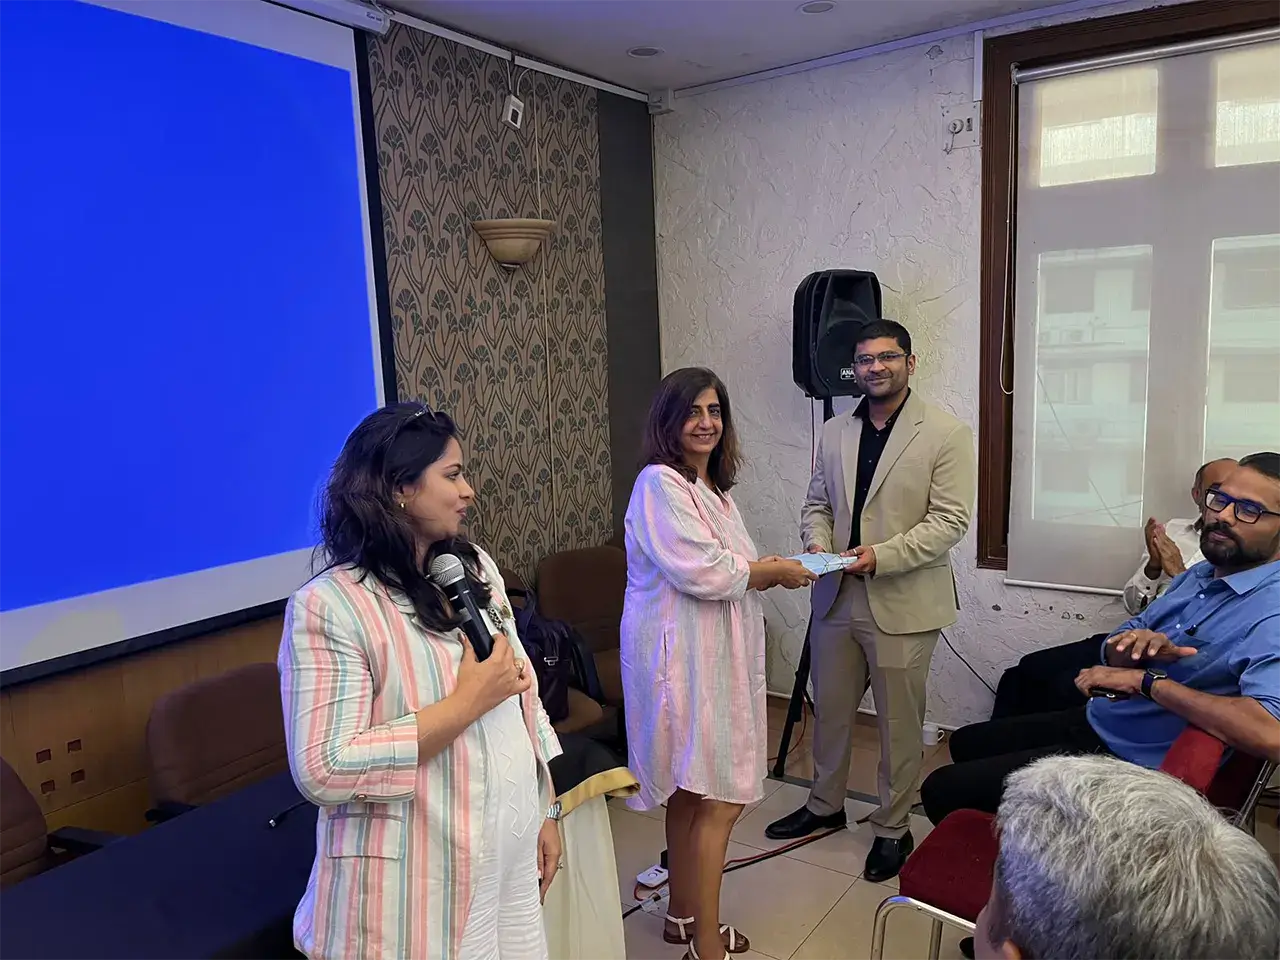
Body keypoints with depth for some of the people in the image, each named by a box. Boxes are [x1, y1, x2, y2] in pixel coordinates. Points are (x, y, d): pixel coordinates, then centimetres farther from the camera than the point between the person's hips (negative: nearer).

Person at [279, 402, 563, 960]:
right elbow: (323, 772, -23)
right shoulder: (331, 605, -18)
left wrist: (545, 812, 11)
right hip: (417, 885, -6)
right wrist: (467, 703, -21)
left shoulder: (475, 567, 3)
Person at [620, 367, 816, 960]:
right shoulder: (660, 483, -15)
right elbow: (700, 572, -21)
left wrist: (776, 569, 4)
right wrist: (776, 573, -9)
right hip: (682, 654, -9)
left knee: (691, 793, 17)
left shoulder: (713, 487, 15)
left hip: (713, 654, 9)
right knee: (718, 800, -5)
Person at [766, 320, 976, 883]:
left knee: (899, 722, 8)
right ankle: (825, 805, 38)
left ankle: (893, 828, 27)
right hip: (836, 598, 5)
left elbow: (950, 520, -12)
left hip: (903, 602, -5)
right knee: (829, 708, 17)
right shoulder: (834, 433, 10)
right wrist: (816, 542, -6)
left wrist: (881, 555, -22)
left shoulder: (946, 433, -7)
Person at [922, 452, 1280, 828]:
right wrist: (1134, 644, -17)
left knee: (942, 791, -8)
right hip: (1095, 722, 9)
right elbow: (1113, 655, 9)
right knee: (966, 742, 24)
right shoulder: (1199, 575, 7)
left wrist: (1147, 680, -31)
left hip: (1130, 759, -9)